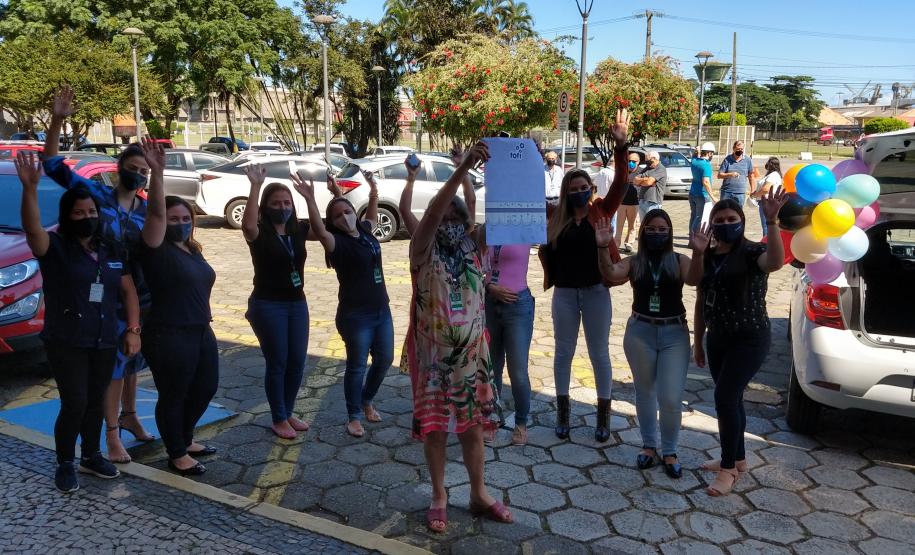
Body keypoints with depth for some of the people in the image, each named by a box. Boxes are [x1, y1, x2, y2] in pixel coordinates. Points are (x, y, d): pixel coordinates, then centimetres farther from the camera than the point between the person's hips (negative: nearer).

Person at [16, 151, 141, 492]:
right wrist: (30, 188, -44)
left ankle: (91, 456, 31)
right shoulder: (55, 247, -7)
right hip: (66, 343, -5)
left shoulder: (111, 251, 9)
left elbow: (128, 291, 11)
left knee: (95, 403, 15)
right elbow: (32, 229, -29)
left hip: (105, 343, 5)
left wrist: (133, 329, 2)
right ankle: (65, 464, 14)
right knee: (74, 404, -5)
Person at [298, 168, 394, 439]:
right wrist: (310, 201, -49)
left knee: (384, 359, 16)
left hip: (382, 310, 7)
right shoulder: (337, 242, -14)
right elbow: (320, 232, -37)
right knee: (357, 365, 3)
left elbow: (372, 217, 29)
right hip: (355, 315, -7)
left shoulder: (364, 231, 5)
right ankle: (354, 417, 19)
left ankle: (367, 401, 38)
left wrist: (373, 191, 20)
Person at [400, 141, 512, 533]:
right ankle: (439, 497, 26)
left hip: (472, 352, 3)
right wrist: (463, 167, -37)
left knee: (473, 424, 13)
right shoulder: (423, 250, -10)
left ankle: (479, 494, 30)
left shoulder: (474, 246, 1)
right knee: (434, 426, 8)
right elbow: (432, 213, -27)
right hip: (433, 354, -3)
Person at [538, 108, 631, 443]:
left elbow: (620, 183, -14)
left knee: (599, 353, 9)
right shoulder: (555, 217, 1)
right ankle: (562, 412, 26)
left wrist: (621, 146, -27)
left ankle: (603, 415, 21)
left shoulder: (602, 211, -3)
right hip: (564, 292, 2)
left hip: (596, 291, -2)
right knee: (563, 352, 12)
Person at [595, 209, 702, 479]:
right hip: (640, 332, 1)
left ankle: (669, 452, 19)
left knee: (671, 399, -3)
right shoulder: (634, 262, -1)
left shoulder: (679, 261, -1)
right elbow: (610, 273, -19)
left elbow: (695, 280, -20)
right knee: (645, 393, 15)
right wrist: (603, 248, -35)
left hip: (674, 333, -1)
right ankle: (649, 446, 32)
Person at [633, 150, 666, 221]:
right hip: (642, 201, 8)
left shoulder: (661, 169, -7)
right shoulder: (646, 169, 17)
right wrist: (644, 179, -8)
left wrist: (640, 181, 3)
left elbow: (649, 182, -16)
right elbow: (635, 180, 9)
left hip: (653, 202, -7)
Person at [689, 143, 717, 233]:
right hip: (703, 195, -8)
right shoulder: (706, 165, -18)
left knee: (693, 216, 13)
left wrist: (698, 152, 15)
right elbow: (705, 182, -25)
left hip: (692, 193, 8)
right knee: (701, 219, -3)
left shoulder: (694, 161, 5)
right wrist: (712, 196, -23)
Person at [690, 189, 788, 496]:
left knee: (725, 398, -10)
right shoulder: (709, 256, 7)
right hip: (717, 338, 7)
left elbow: (775, 262, -36)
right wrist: (698, 341, 13)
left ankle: (728, 469, 5)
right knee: (730, 399, 15)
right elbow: (702, 301, 12)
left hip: (749, 339, -7)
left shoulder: (752, 251, -11)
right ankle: (737, 459, 32)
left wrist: (771, 221, -46)